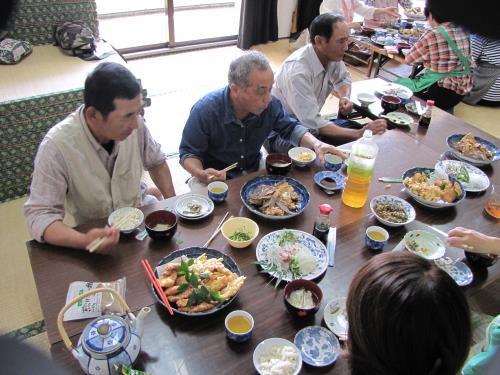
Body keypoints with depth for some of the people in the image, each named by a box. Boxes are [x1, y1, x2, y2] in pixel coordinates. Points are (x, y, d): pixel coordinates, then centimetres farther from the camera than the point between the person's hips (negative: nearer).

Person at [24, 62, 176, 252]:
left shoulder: (133, 123, -14)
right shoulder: (56, 146, -25)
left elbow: (156, 162, 4)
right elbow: (39, 215, -21)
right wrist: (84, 241, -38)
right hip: (96, 233, -2)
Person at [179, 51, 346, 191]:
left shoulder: (270, 104, -15)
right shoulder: (205, 110, -25)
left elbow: (290, 128, 1)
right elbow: (188, 153, -15)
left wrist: (317, 144, -18)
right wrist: (201, 174, -37)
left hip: (254, 171, 4)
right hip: (216, 177, -3)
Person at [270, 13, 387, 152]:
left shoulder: (332, 57, -8)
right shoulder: (297, 72, -32)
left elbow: (343, 78, 15)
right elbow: (312, 124, -33)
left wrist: (345, 97, -7)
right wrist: (359, 133, -31)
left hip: (311, 122, 7)